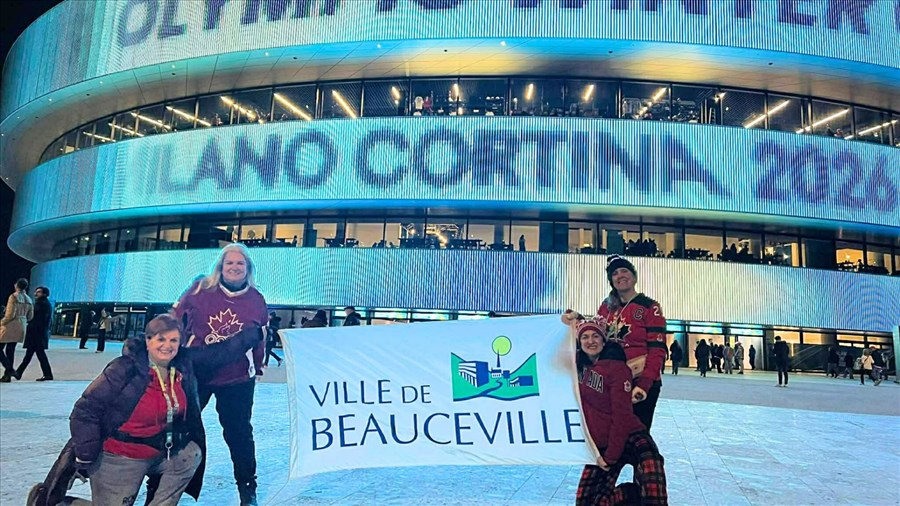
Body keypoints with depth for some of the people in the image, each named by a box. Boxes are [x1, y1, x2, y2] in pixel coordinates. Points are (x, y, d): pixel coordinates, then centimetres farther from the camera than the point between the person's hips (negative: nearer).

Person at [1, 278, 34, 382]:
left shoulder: (13, 297, -13)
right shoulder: (29, 300, 9)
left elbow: (10, 315, -18)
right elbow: (30, 316, 11)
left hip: (10, 326, -7)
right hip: (21, 328, 7)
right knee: (10, 350, 12)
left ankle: (10, 370, -10)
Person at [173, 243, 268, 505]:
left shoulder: (256, 300, -1)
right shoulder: (200, 290, -6)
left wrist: (256, 366, 9)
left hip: (237, 380, 0)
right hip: (195, 372, 0)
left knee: (238, 432, 8)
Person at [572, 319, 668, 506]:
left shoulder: (617, 368, -15)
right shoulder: (579, 365, 4)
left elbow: (622, 416, -17)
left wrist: (611, 457, -15)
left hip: (630, 439, -7)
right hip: (600, 445, 7)